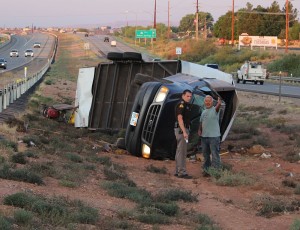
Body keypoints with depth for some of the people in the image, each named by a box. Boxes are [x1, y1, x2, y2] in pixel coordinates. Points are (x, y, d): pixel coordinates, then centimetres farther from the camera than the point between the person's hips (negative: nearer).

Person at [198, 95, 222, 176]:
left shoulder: (215, 110, -5)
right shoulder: (203, 112, 17)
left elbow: (218, 106, -29)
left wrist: (219, 102, -53)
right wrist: (199, 130, 5)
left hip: (214, 136, -7)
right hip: (204, 136, 7)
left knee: (215, 154, -7)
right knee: (206, 154, 14)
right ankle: (206, 170, 24)